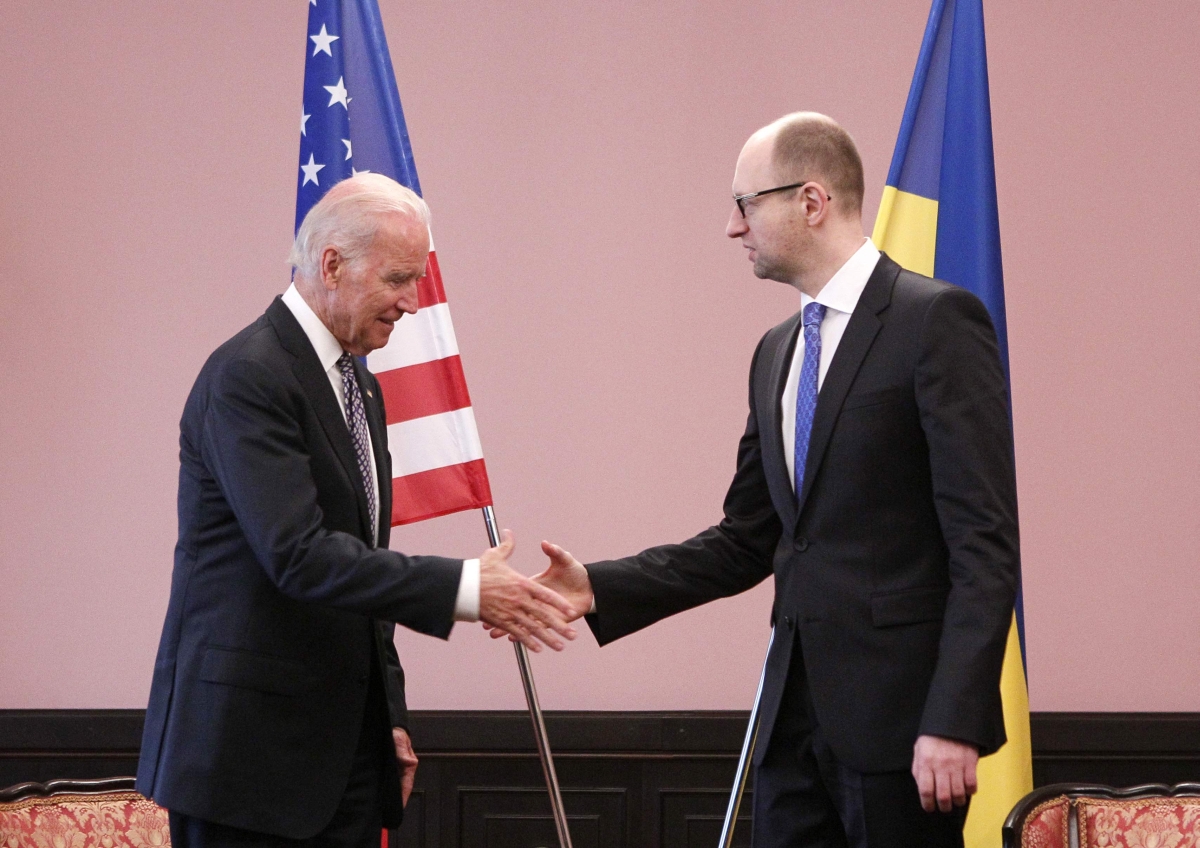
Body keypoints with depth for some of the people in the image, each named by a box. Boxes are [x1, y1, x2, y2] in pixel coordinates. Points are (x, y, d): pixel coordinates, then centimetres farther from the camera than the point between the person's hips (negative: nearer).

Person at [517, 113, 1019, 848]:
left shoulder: (937, 321, -8)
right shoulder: (777, 353, 16)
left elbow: (985, 544, -14)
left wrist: (953, 723, -20)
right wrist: (599, 587, 7)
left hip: (900, 712, -7)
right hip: (799, 711, 7)